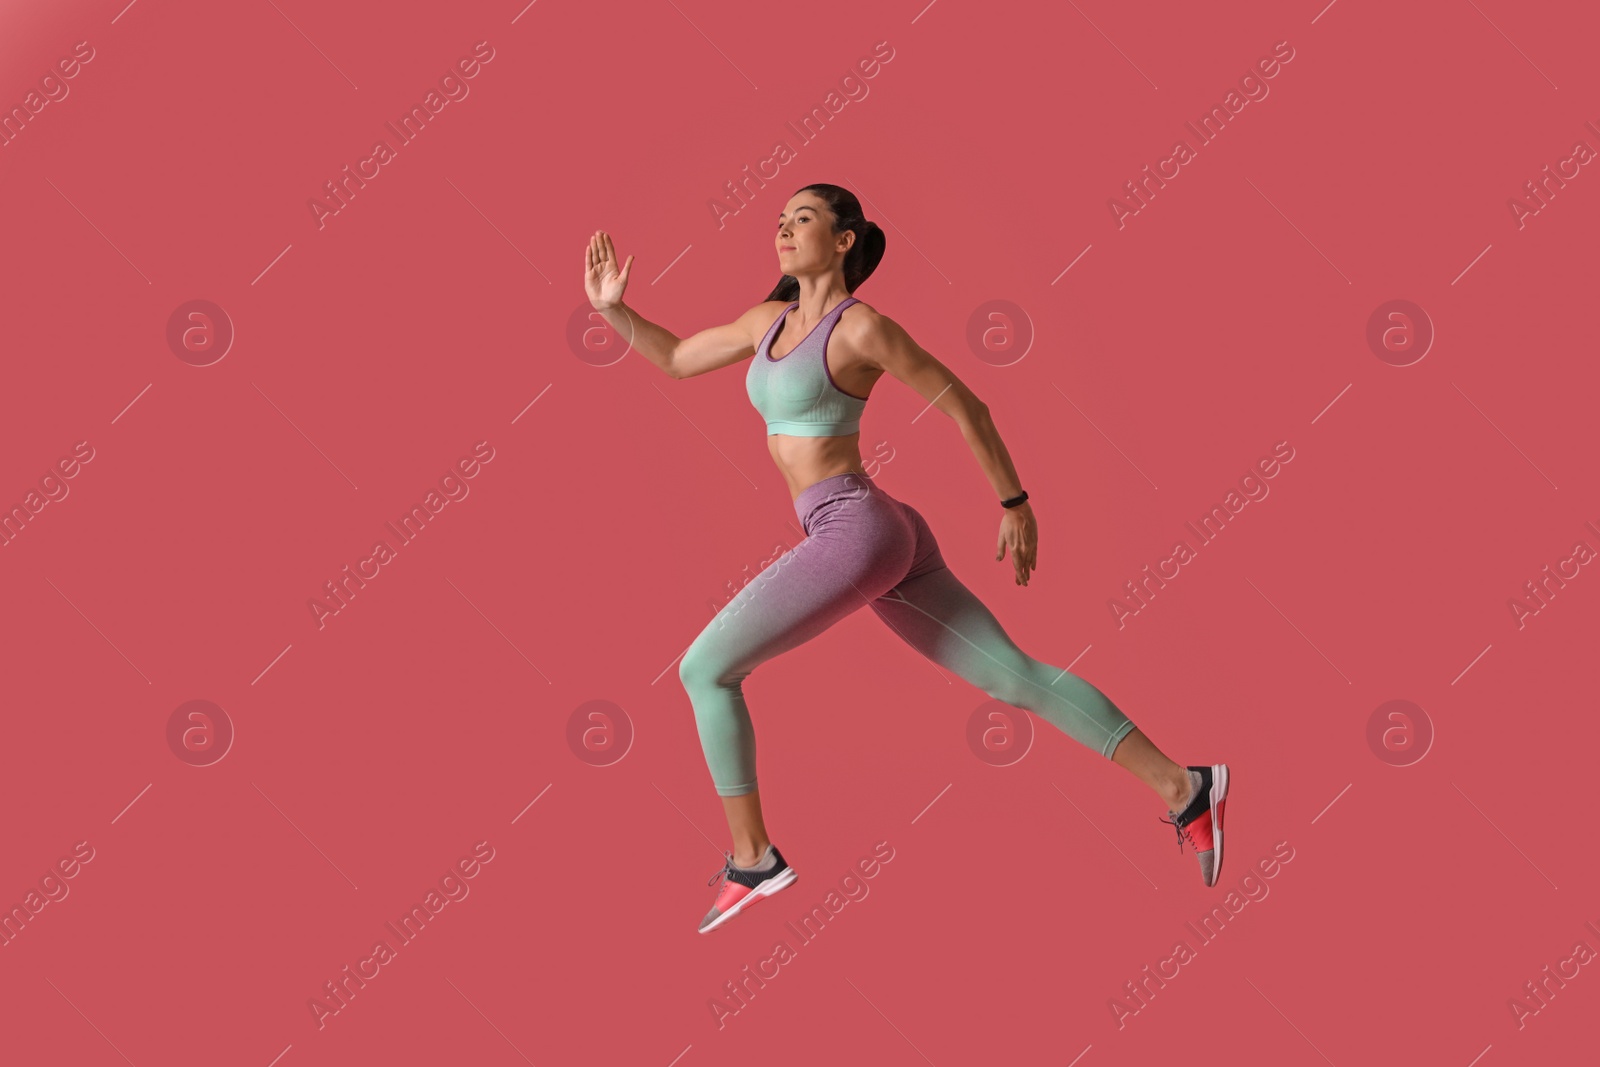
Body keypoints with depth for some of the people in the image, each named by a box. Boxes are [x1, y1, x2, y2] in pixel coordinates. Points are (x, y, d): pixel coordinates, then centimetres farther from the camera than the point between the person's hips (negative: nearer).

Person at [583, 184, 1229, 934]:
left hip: (857, 533, -9)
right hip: (877, 542, 9)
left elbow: (962, 402, -1)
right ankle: (1182, 788, 6)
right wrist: (612, 308, 14)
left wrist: (1015, 504, 4)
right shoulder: (772, 319, 18)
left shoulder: (862, 325, -6)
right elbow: (677, 359, 28)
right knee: (1015, 676, 7)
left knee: (703, 670, 0)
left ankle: (751, 858, 8)